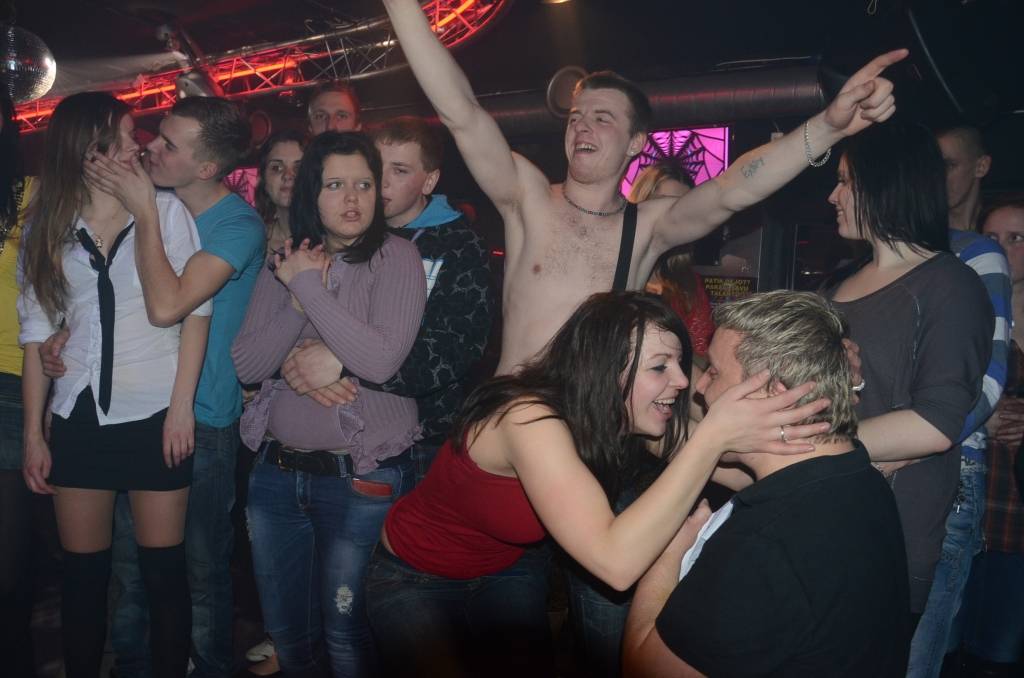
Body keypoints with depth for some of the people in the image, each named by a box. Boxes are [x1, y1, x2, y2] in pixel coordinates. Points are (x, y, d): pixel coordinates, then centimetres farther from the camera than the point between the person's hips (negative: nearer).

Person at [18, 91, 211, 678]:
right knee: (83, 570, 11)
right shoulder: (50, 225, 6)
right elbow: (37, 332, 8)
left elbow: (192, 310, -6)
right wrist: (33, 433, 6)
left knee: (163, 568, 4)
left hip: (155, 415, -2)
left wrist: (182, 405, -13)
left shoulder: (166, 209, -2)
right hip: (79, 417, 3)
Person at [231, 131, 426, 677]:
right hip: (277, 469, 5)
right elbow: (247, 366, -1)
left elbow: (379, 361, -23)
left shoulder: (395, 257, -9)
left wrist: (310, 287, -17)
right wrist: (298, 301, -14)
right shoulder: (284, 265, 5)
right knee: (285, 631, 20)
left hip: (360, 475, -5)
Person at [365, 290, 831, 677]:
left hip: (508, 571, 6)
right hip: (415, 579, -5)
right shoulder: (530, 418, -37)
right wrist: (713, 436, -48)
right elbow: (616, 562, -47)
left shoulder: (615, 420, -16)